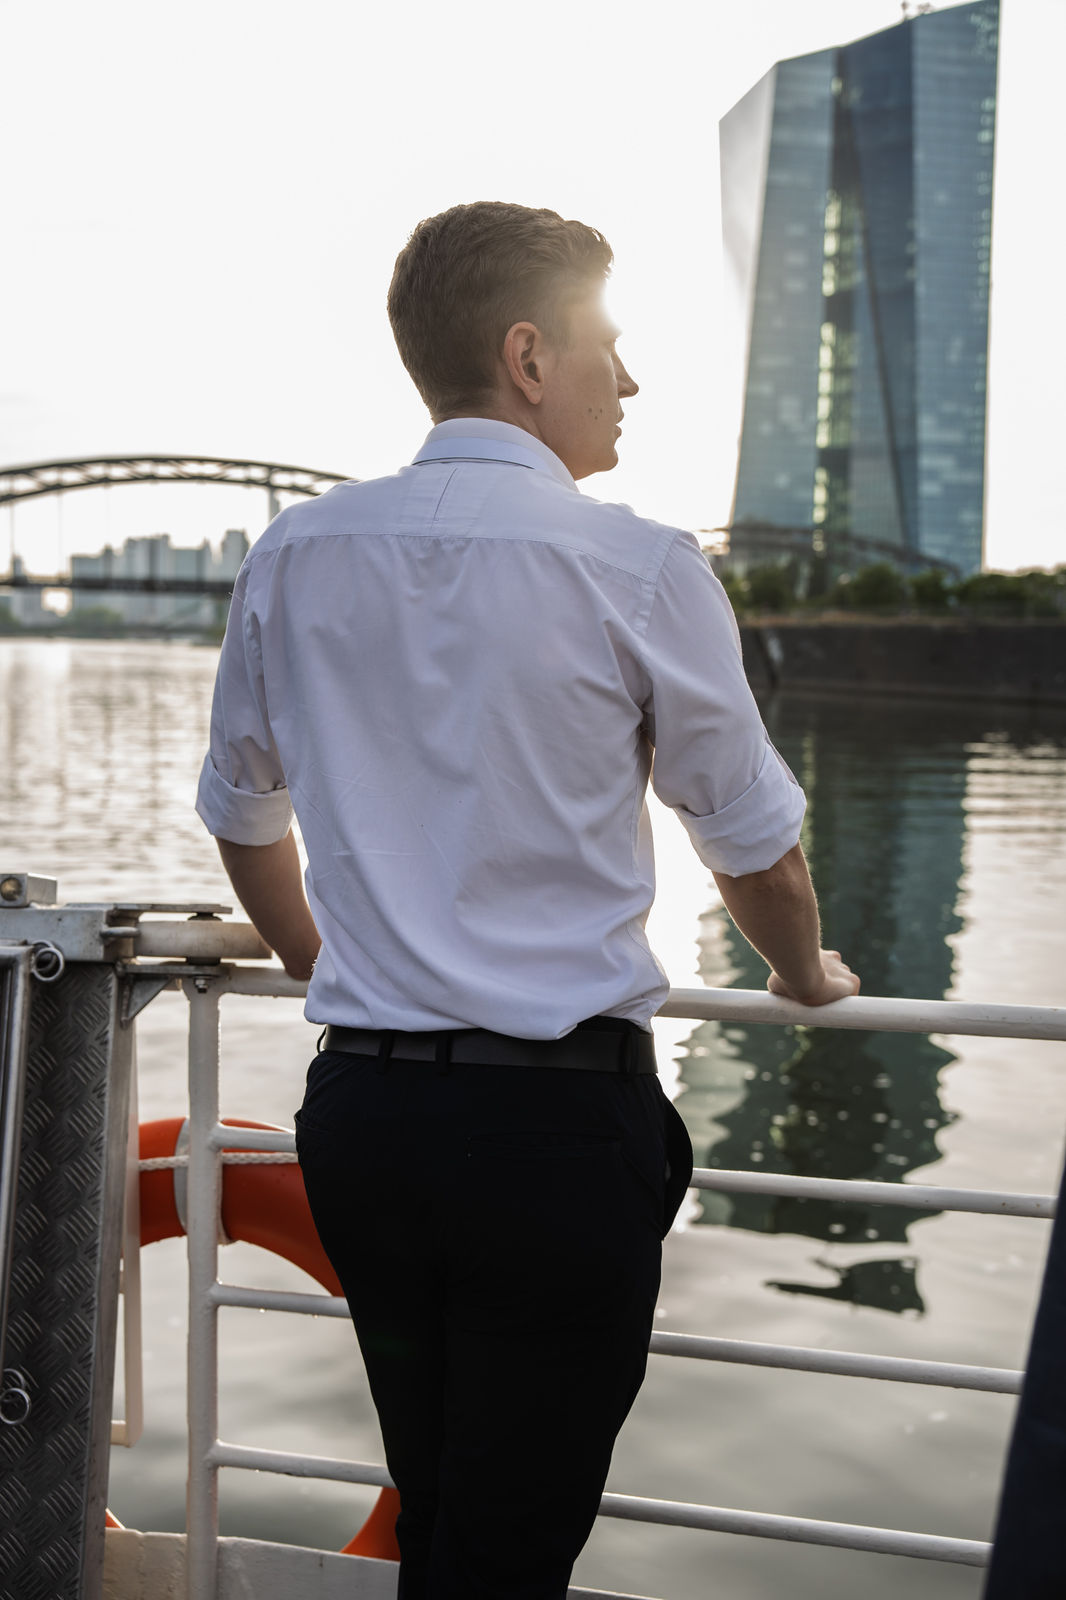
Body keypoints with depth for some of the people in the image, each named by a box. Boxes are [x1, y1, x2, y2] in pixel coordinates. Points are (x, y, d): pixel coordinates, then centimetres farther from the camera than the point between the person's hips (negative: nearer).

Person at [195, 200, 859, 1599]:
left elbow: (242, 814, 18)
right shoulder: (639, 568, -9)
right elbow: (754, 842, 2)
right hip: (559, 1117, -5)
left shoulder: (294, 561, 5)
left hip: (358, 1104, 5)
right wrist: (806, 973, 23)